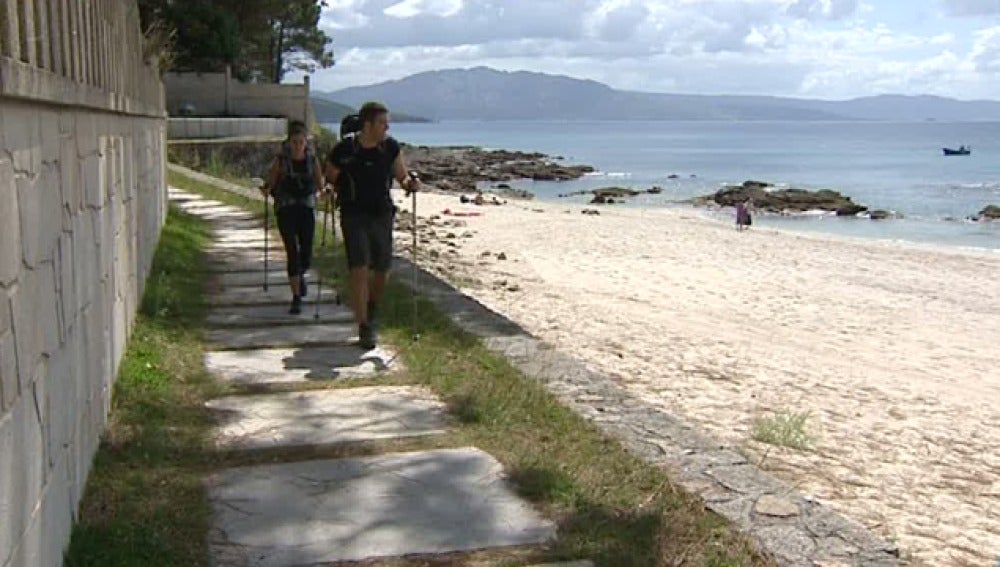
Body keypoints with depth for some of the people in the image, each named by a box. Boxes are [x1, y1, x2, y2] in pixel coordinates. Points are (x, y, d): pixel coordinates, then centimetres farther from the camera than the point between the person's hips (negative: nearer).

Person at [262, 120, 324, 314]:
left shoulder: (313, 159, 2)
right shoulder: (280, 160, -3)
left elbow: (320, 185, 8)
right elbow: (271, 184, 3)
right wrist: (266, 190, -20)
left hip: (307, 210, 2)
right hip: (285, 211, -2)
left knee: (306, 255, 0)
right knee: (292, 252, -11)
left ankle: (300, 275, 37)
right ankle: (296, 298, -6)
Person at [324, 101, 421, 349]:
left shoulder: (391, 147, -2)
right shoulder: (343, 151, -10)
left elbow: (402, 176, 5)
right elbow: (330, 178, 5)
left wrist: (410, 183, -16)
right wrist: (344, 194, -12)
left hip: (382, 215, 3)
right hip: (354, 217, -3)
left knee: (382, 270, 13)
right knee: (360, 270, -11)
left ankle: (373, 307, 44)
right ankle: (364, 328, -4)